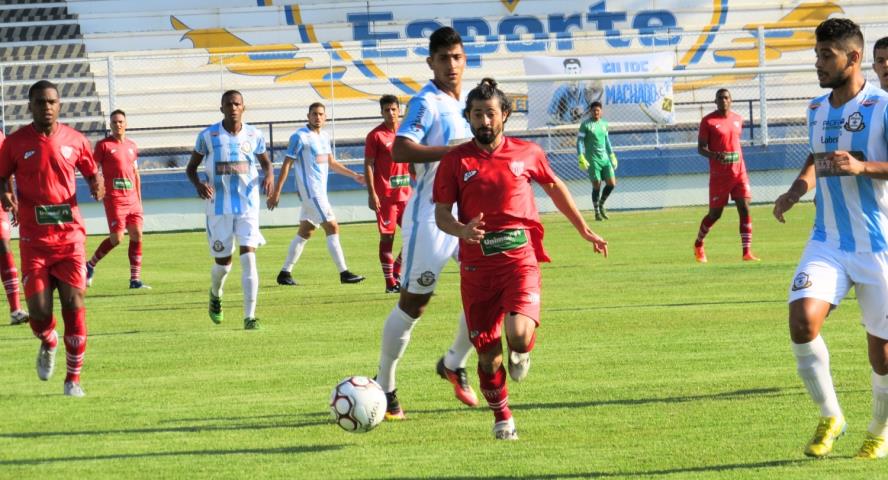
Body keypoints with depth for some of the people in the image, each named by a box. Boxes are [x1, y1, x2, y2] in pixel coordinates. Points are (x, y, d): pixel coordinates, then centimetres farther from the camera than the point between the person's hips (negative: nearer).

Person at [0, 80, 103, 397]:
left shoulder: (74, 140, 3)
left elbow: (91, 173, 16)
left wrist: (96, 187, -6)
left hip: (70, 236, 1)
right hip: (33, 240, -1)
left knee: (74, 304, -7)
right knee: (38, 310, -6)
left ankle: (73, 378, 6)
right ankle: (48, 344, 31)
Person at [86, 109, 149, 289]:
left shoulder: (132, 146, 14)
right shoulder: (104, 145, -2)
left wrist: (139, 199, 19)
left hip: (132, 199, 6)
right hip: (114, 198, -6)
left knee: (137, 234, -1)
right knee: (116, 238, -10)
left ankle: (135, 279, 3)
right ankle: (90, 265, 12)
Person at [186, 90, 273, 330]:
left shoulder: (254, 135, 2)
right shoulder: (208, 136, -3)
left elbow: (265, 161, 18)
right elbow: (191, 168, 6)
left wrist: (269, 174, -6)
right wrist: (198, 184, -16)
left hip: (248, 206, 1)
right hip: (219, 208, 0)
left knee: (248, 258, -13)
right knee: (223, 263, 6)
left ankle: (249, 316, -12)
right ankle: (215, 295, 41)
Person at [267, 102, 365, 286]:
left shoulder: (325, 137, 14)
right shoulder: (300, 137, -10)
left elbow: (331, 163, 26)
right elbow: (287, 164, -11)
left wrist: (354, 176, 20)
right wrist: (276, 192, -13)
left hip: (320, 191, 9)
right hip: (309, 190, -9)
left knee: (305, 232, 11)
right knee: (332, 227, -11)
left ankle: (285, 273, 16)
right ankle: (344, 273, -11)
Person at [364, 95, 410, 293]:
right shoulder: (375, 135, -5)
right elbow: (368, 166, -6)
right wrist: (372, 194, -14)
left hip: (406, 193, 5)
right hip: (385, 195, -5)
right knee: (387, 237, -2)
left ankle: (395, 272, 17)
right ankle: (390, 282, 2)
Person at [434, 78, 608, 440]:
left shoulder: (527, 153, 4)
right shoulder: (456, 161, 1)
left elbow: (554, 187, 21)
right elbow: (441, 214, 1)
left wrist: (584, 230, 28)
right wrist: (462, 230, -22)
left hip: (520, 260, -1)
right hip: (477, 267, 1)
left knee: (519, 334, -25)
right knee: (488, 354, 3)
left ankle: (522, 351, 13)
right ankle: (502, 419, 27)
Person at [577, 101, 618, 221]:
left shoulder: (604, 124, 13)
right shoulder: (585, 125, -4)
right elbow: (579, 141, -6)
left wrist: (612, 156, 21)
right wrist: (581, 158, -16)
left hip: (605, 159, 5)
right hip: (593, 160, -5)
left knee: (611, 183, -3)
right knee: (596, 185, -5)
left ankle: (601, 204, 20)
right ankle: (597, 212, 7)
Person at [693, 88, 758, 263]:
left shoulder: (738, 119, 10)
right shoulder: (708, 121, -4)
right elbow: (701, 148, -6)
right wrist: (714, 155, -25)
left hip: (739, 172, 4)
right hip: (719, 175, -4)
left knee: (745, 209, -10)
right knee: (715, 213, 4)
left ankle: (747, 252, -12)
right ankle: (698, 244, 30)